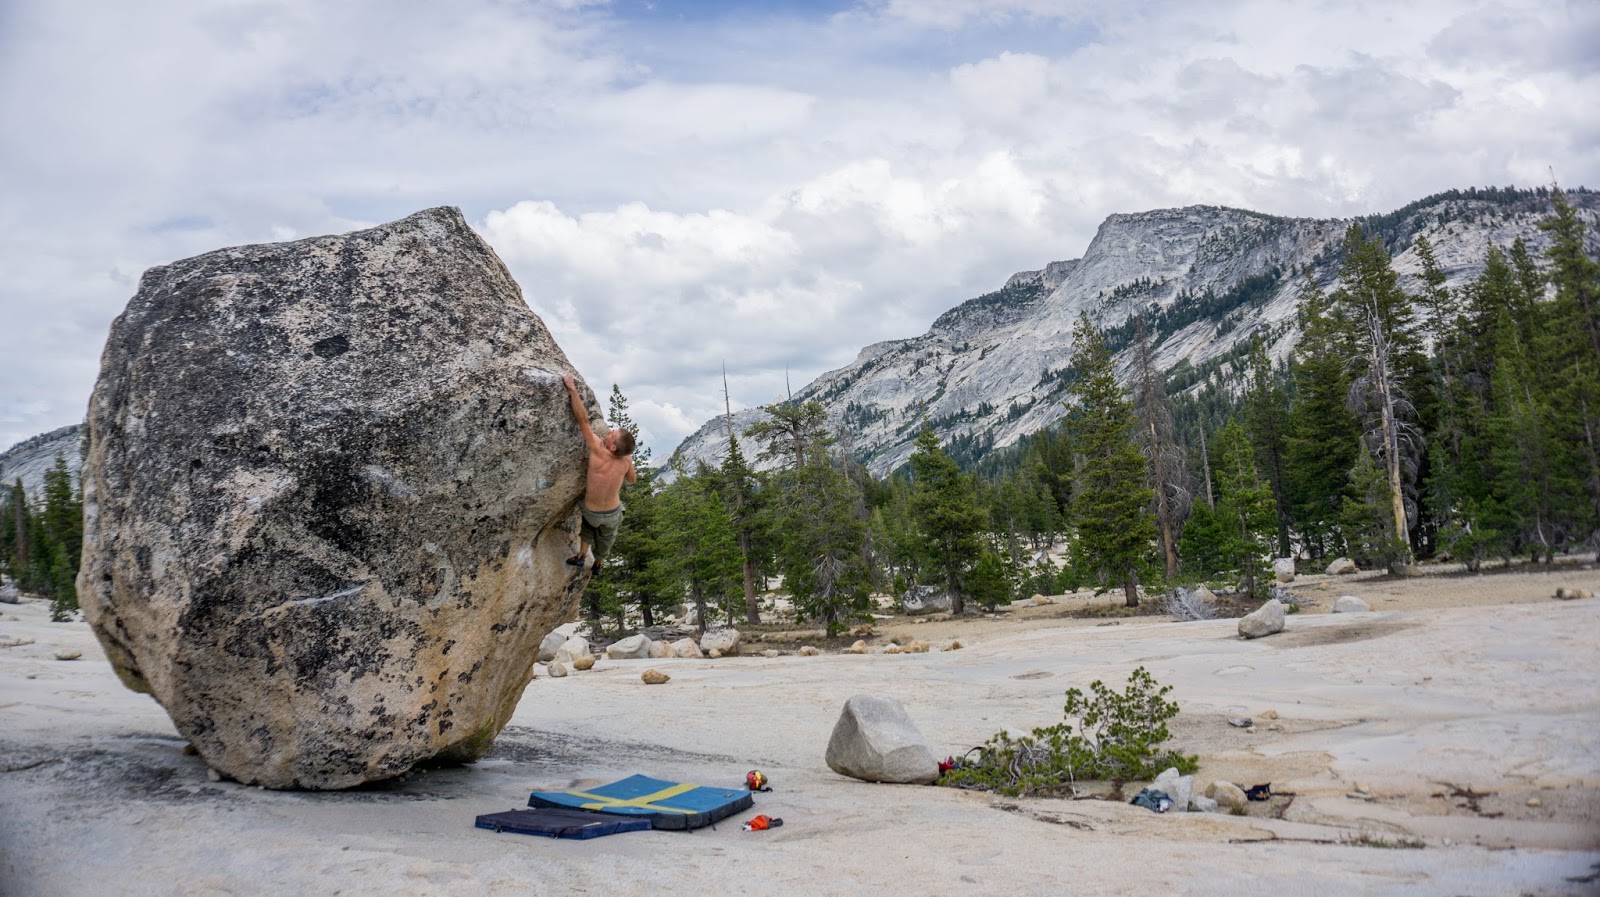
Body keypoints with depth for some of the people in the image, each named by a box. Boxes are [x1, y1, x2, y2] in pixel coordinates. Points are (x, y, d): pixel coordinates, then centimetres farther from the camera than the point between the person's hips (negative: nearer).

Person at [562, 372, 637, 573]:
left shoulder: (598, 452, -31)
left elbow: (583, 419, -35)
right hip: (613, 514, 2)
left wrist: (572, 388, -35)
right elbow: (633, 479, 1)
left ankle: (581, 555, 28)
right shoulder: (626, 460, -21)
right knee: (607, 535, 32)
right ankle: (597, 564, 51)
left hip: (592, 513, -2)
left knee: (589, 522, 34)